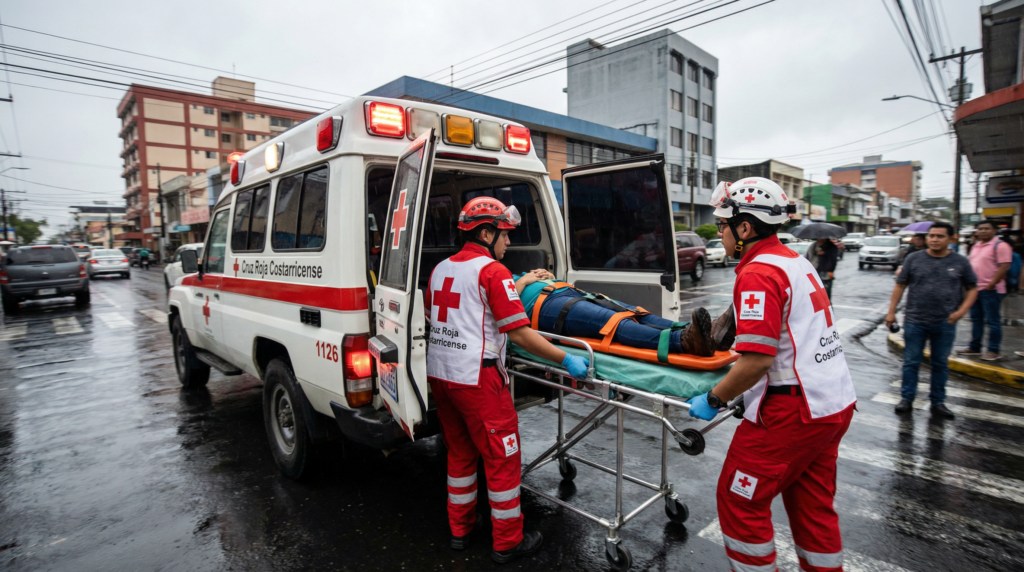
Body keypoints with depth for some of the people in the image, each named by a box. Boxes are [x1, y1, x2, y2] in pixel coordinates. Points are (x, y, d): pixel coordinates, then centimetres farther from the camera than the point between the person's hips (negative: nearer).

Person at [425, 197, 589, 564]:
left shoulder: (440, 269, 10)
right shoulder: (492, 271, -13)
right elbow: (518, 332, -17)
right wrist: (566, 360, -12)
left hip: (439, 374, 8)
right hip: (477, 378, -8)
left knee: (460, 452, 22)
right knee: (502, 458, 7)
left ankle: (460, 529, 35)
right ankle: (507, 542, 21)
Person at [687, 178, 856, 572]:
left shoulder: (758, 274, -19)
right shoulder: (798, 262, 12)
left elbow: (757, 360, -25)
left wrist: (714, 399, -12)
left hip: (792, 410, -10)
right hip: (836, 403, 10)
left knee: (739, 499, 6)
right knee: (812, 505, 21)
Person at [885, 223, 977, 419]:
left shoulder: (960, 262, 2)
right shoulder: (914, 259, 0)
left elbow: (972, 288, 8)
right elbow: (900, 286, 2)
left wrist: (961, 310, -7)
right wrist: (891, 311, -1)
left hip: (945, 324, 1)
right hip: (915, 321, -1)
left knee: (941, 364, 11)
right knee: (911, 362, 5)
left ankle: (937, 402, 23)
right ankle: (907, 398, 16)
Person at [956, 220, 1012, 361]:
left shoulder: (1000, 246, -9)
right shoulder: (975, 246, 15)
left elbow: (1004, 267, -16)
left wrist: (991, 285, -19)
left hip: (990, 290, -8)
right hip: (975, 289, 8)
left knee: (993, 321, -1)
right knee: (976, 320, 13)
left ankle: (993, 351, 5)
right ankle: (974, 348, 21)